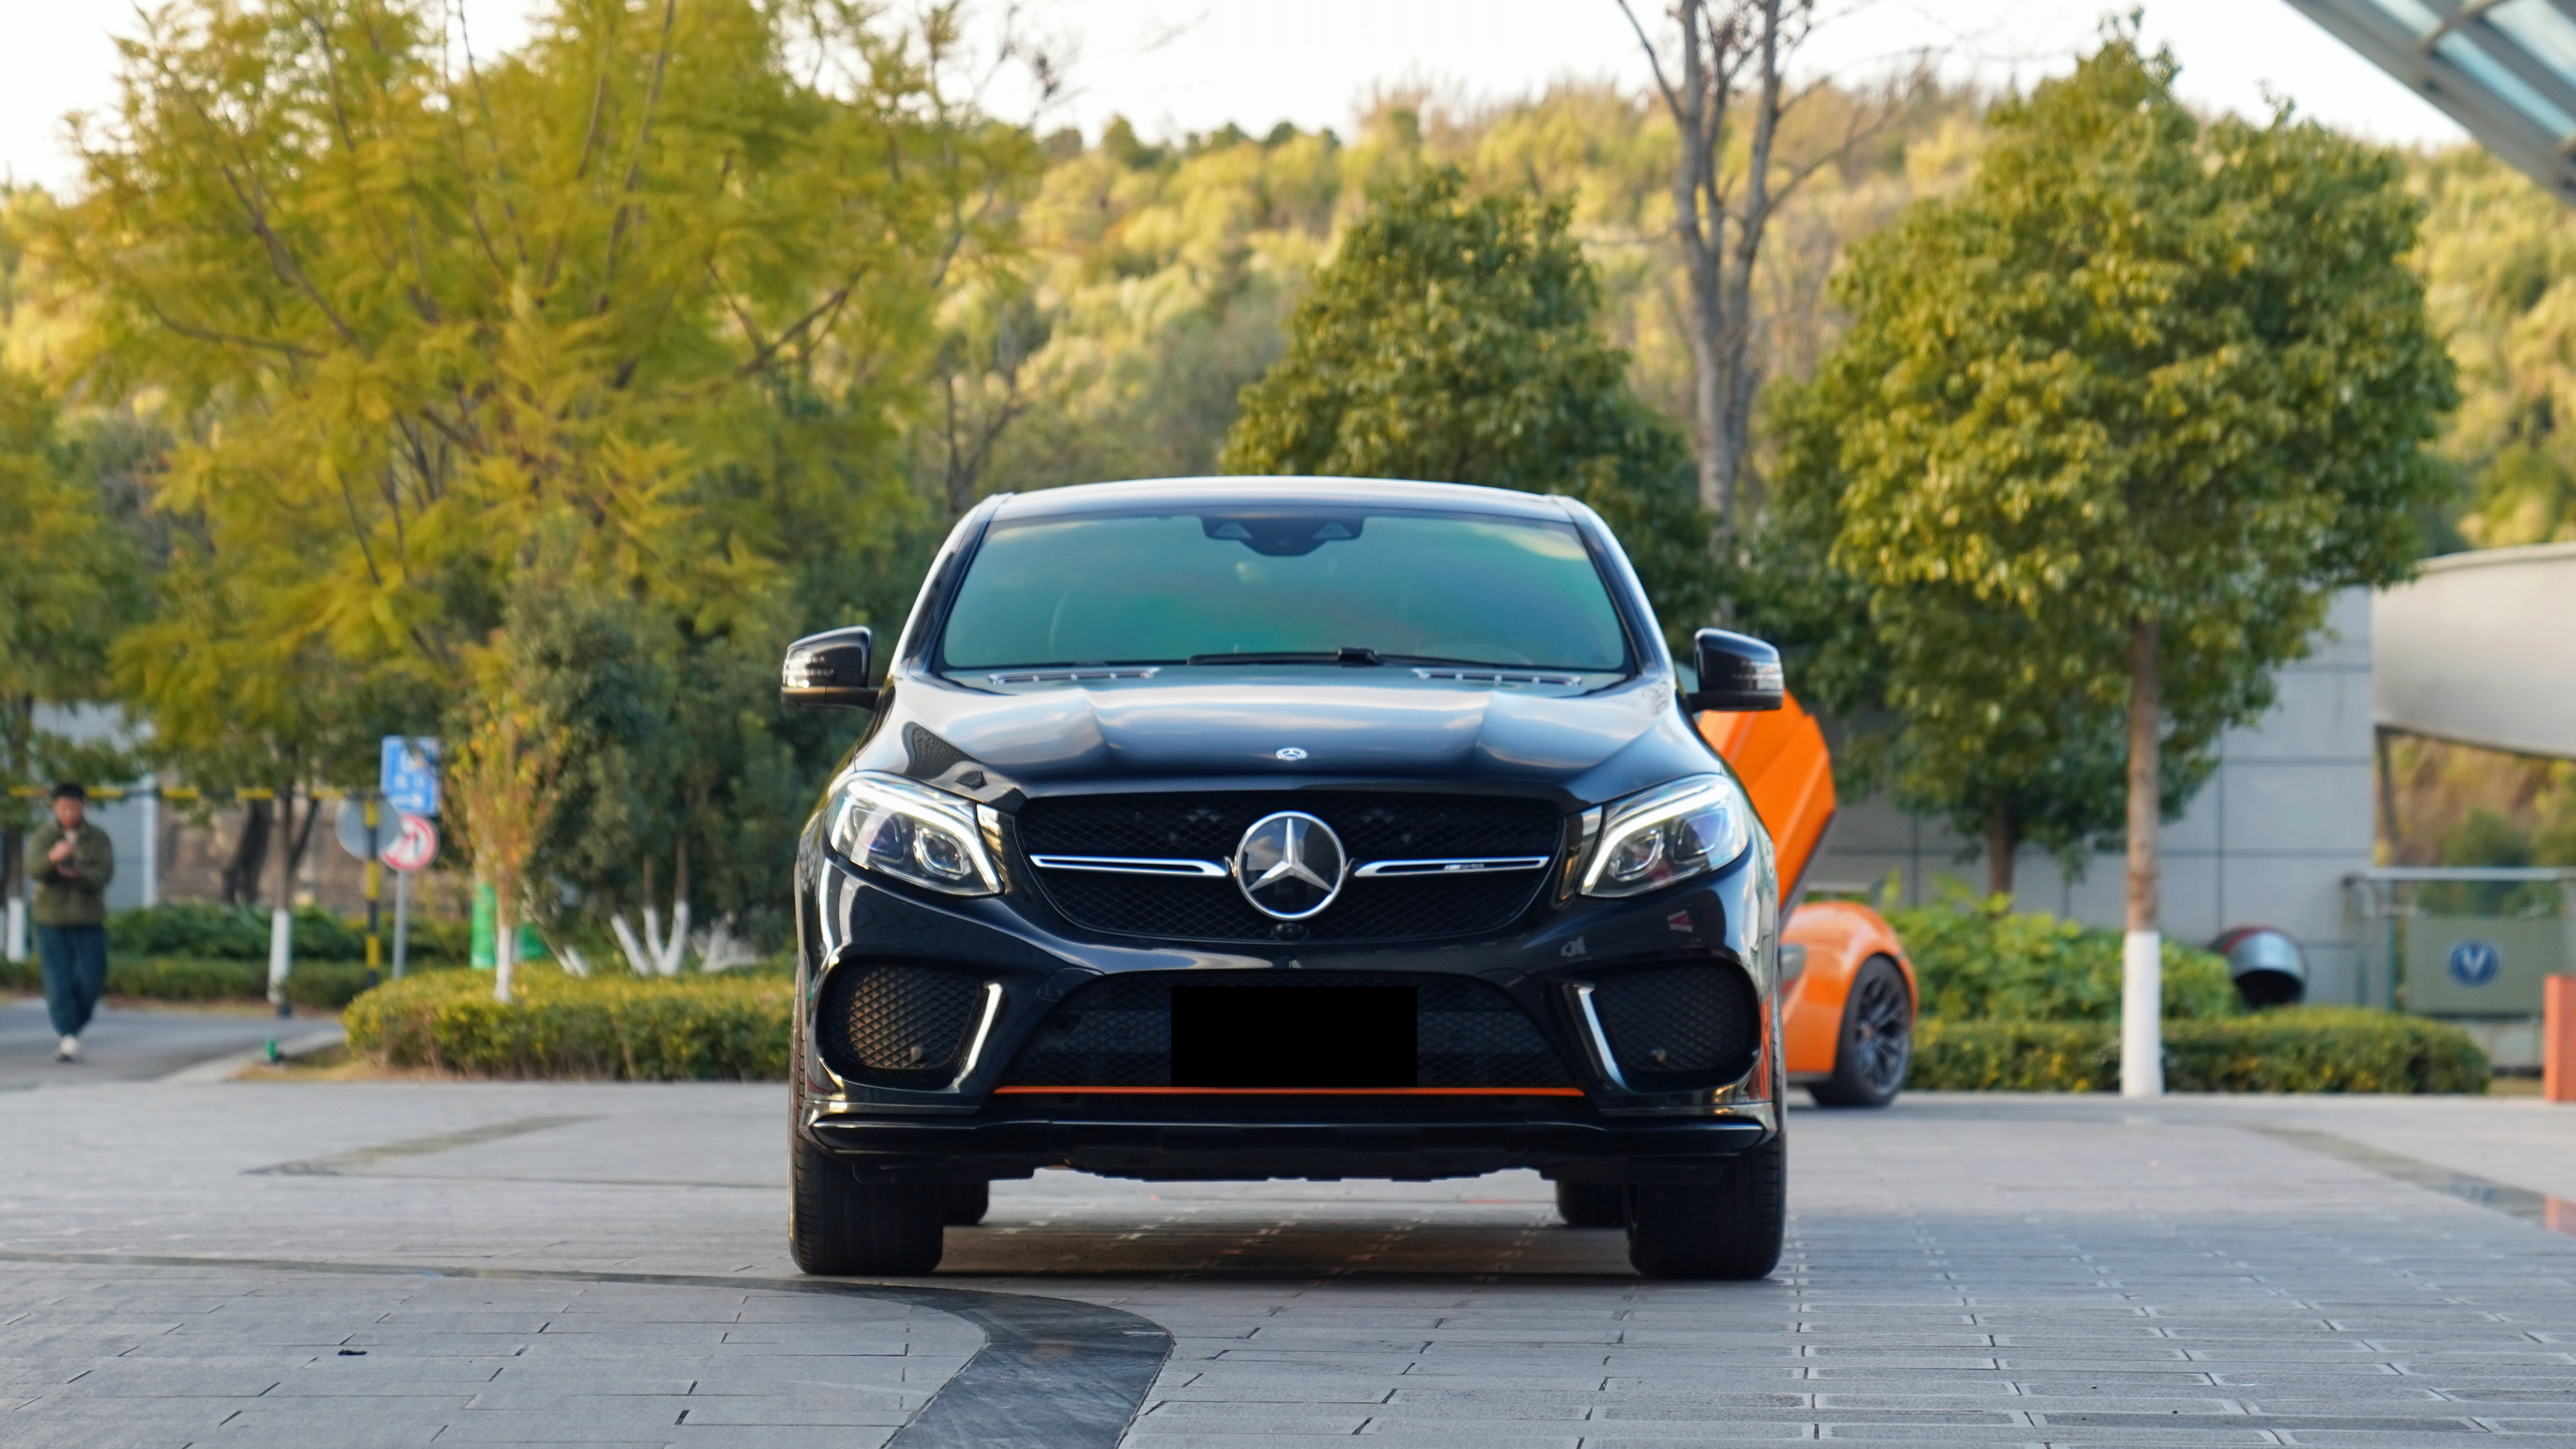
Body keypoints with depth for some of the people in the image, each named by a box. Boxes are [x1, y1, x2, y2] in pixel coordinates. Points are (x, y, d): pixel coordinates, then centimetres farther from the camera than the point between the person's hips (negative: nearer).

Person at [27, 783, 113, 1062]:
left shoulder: (98, 838, 2)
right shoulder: (44, 836, 1)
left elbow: (104, 875, -10)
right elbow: (33, 870, -13)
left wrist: (78, 874, -30)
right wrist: (52, 858, -34)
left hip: (89, 921, 1)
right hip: (51, 918, -1)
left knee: (92, 979, -1)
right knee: (59, 979, -8)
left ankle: (75, 1026, 22)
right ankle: (69, 1038, -9)